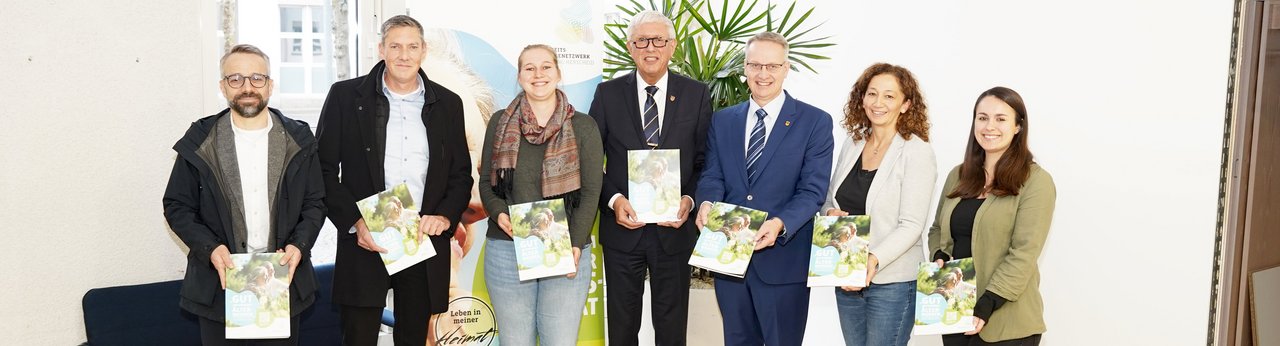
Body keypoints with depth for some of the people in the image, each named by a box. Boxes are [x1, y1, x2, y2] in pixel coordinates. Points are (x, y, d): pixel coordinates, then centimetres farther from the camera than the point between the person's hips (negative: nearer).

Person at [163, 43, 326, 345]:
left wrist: (299, 245, -11)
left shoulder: (298, 139, 2)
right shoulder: (200, 142, -1)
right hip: (219, 280, -1)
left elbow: (315, 202, 5)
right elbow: (177, 206, 3)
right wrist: (210, 247, -13)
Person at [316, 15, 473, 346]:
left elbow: (461, 173, 11)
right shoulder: (346, 96, 0)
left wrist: (445, 217, -6)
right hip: (365, 242, -2)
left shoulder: (447, 103, 8)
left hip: (425, 242, 2)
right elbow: (325, 169, 0)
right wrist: (354, 222, -11)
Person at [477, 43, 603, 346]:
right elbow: (486, 183, 11)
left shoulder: (583, 127, 3)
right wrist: (499, 214, -10)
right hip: (506, 251, 2)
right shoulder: (501, 123, 8)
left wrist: (575, 245, -12)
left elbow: (591, 191, 0)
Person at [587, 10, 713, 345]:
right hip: (622, 228, 0)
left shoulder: (697, 94, 0)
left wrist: (690, 199, -13)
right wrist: (613, 199, -14)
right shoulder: (608, 93, 0)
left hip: (674, 228, 0)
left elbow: (705, 160, 3)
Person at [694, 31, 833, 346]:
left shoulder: (815, 122, -4)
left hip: (784, 259, -3)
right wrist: (707, 203, -18)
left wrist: (780, 224, -27)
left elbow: (813, 190, -10)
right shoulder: (722, 121, 10)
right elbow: (712, 176, 5)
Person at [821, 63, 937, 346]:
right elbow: (830, 198, 15)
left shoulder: (918, 152, -10)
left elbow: (912, 225, -15)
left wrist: (875, 259, -29)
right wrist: (831, 213, -9)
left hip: (891, 282, -5)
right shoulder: (853, 143, 6)